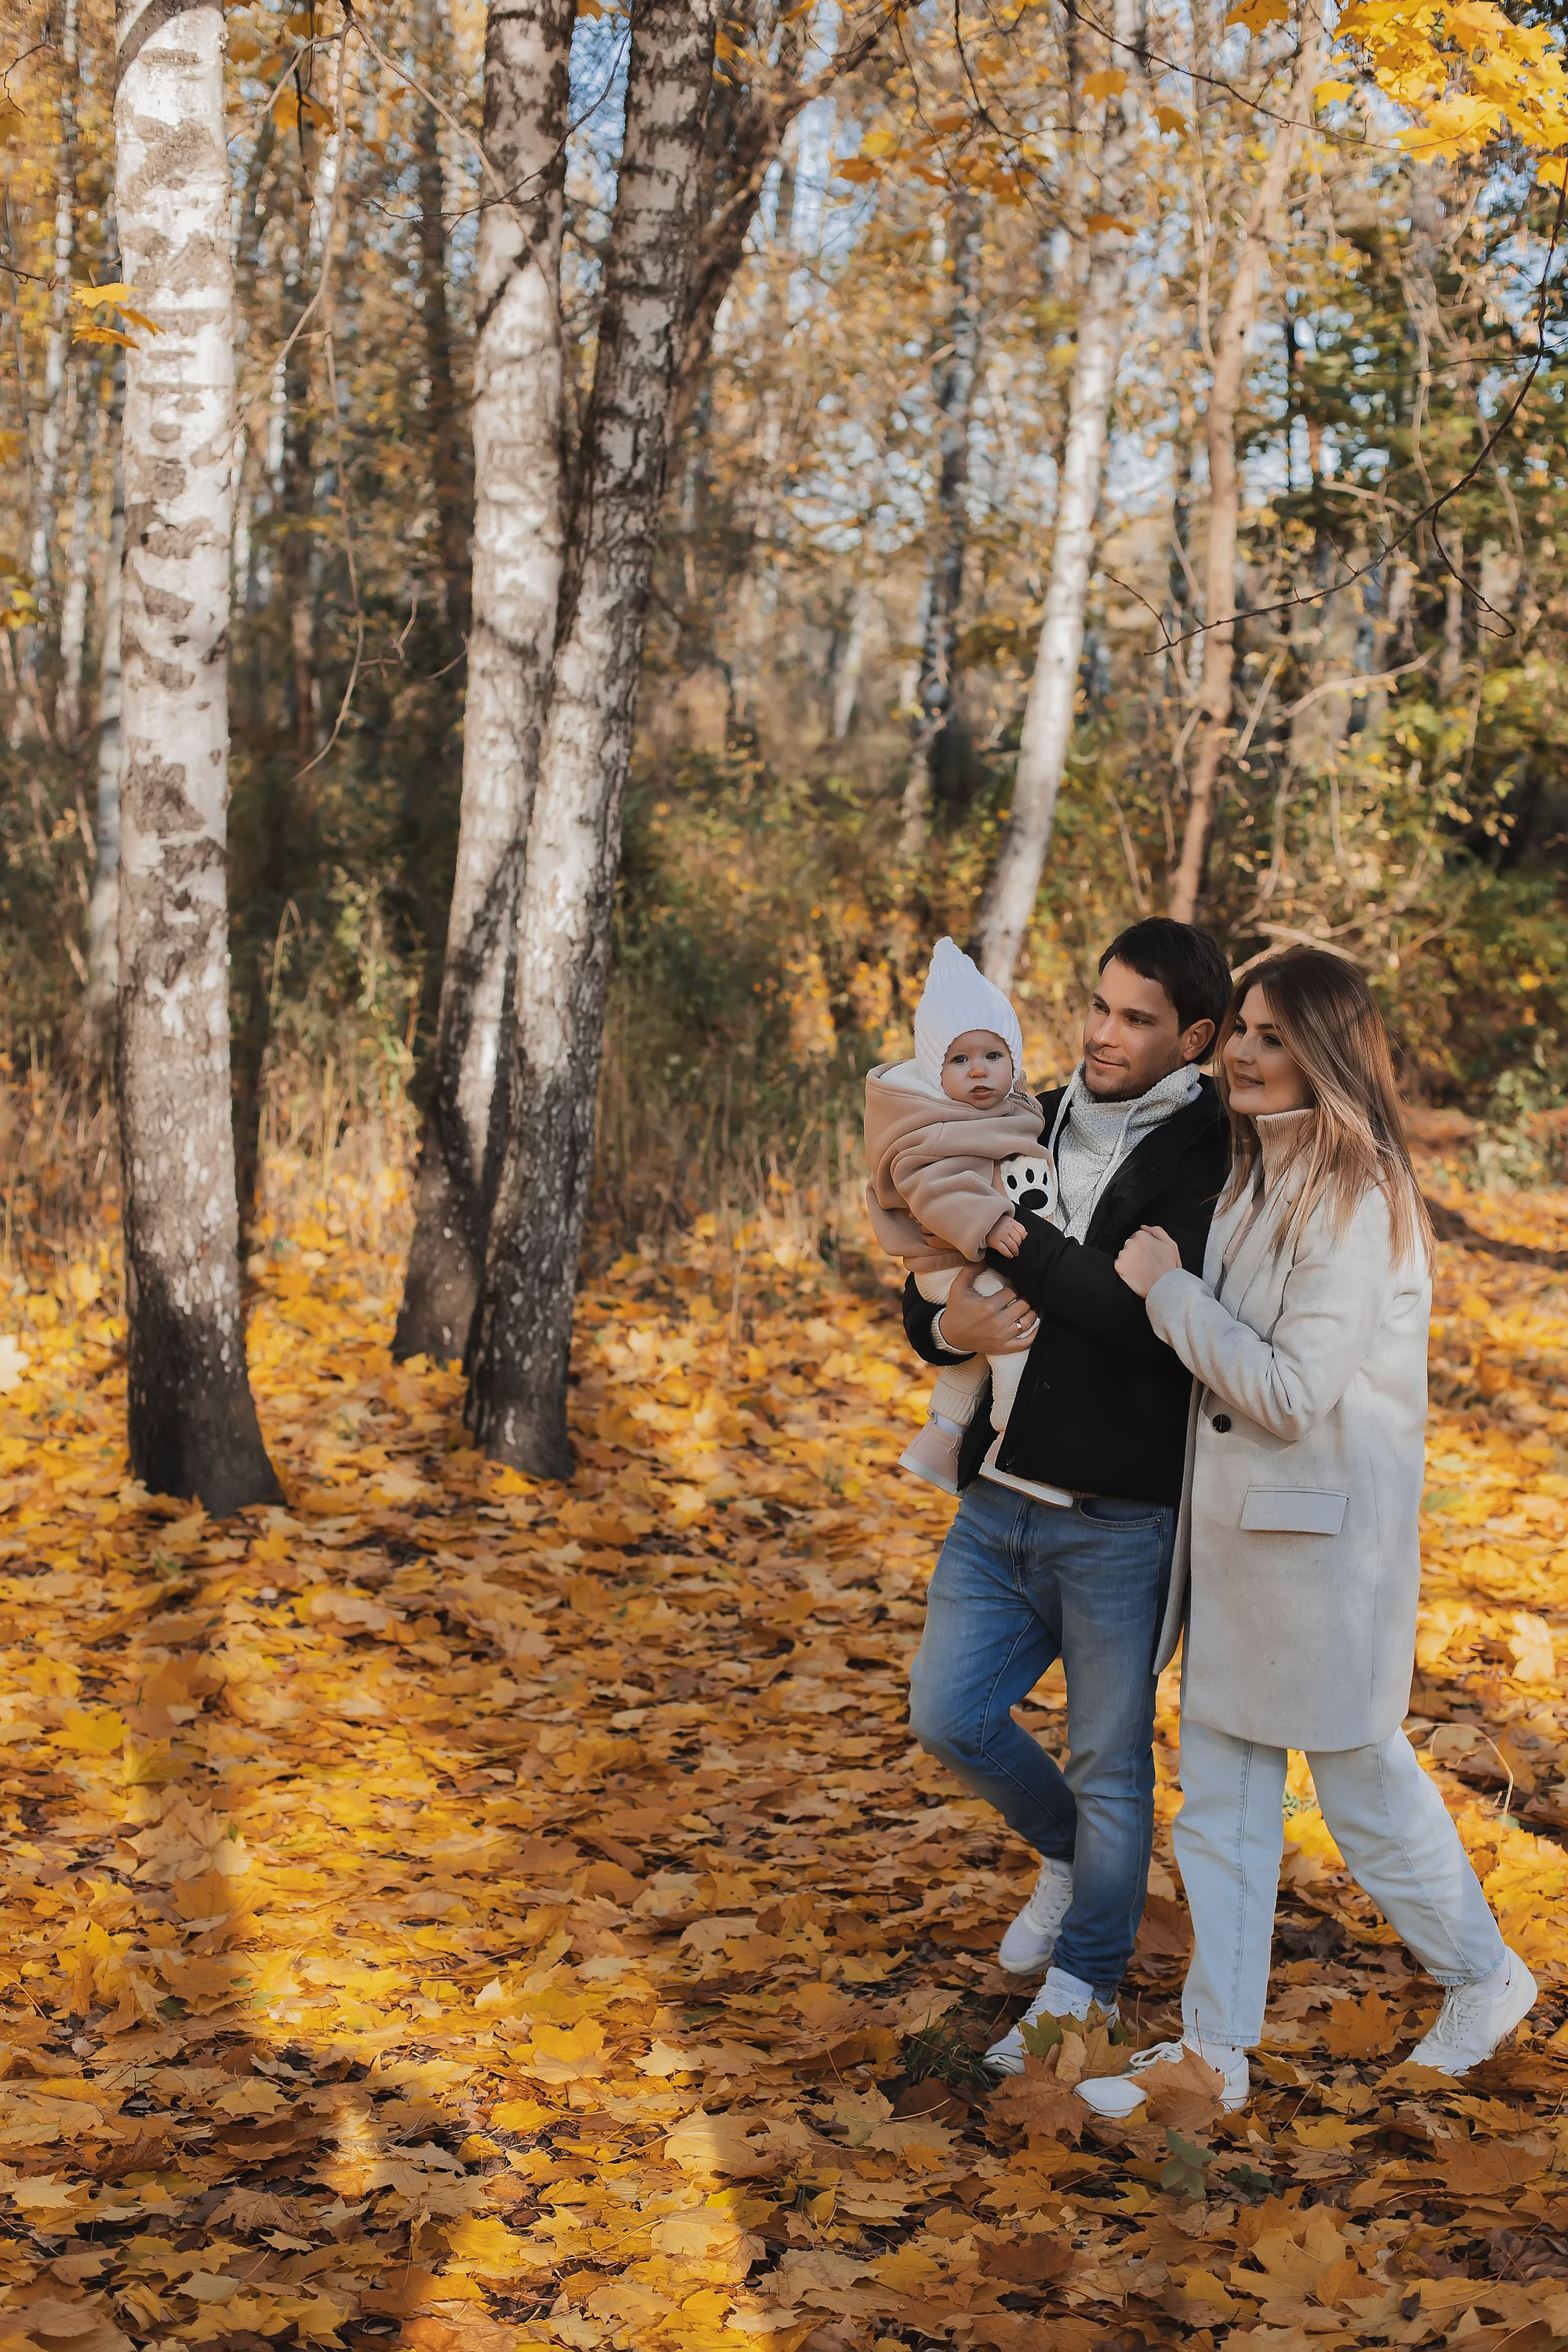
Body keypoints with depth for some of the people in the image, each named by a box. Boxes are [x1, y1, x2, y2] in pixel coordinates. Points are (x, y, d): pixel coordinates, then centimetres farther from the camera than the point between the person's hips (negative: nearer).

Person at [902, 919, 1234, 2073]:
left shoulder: (1211, 1159, -11)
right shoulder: (1032, 1130, 9)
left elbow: (1165, 1325, -25)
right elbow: (925, 1291, 13)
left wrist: (1019, 1238, -24)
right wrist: (949, 1325, -11)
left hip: (1119, 1522, -6)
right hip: (998, 1503, 6)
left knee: (1109, 1762, 7)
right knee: (949, 1715, 6)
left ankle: (1084, 1986, 25)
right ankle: (1068, 1854, 34)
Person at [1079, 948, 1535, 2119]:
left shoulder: (1356, 1202, -20)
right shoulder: (1254, 1178, 7)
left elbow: (1289, 1392, -23)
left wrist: (1168, 1288, -16)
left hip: (1327, 1531, -8)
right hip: (1234, 1517, 8)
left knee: (1364, 1777, 8)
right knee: (1222, 1789, 11)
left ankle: (1486, 1976, 32)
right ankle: (1216, 2049, 20)